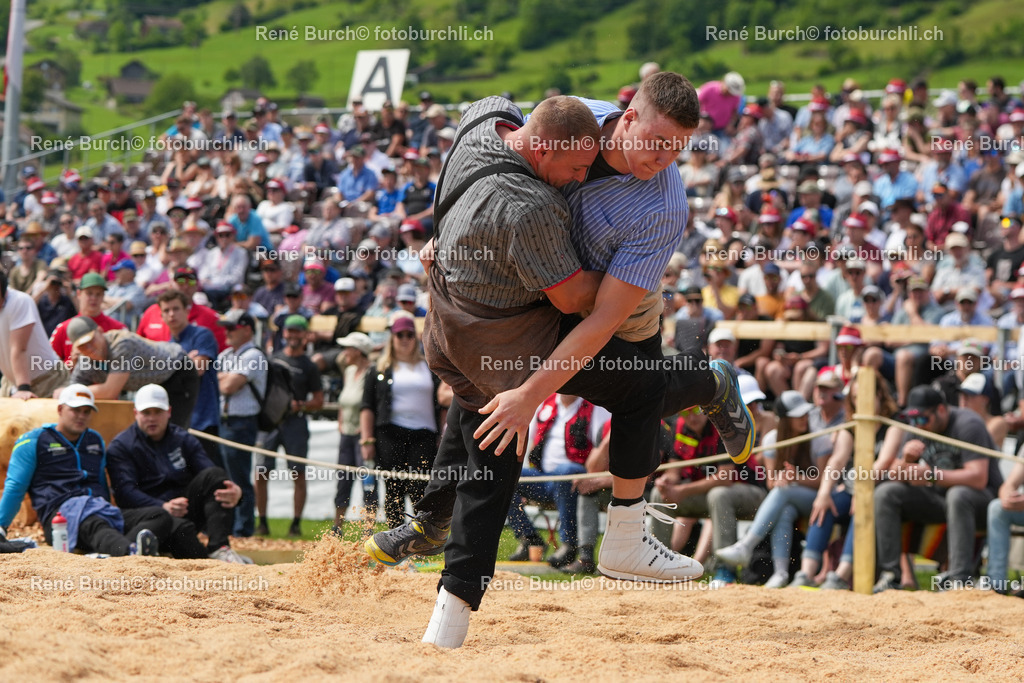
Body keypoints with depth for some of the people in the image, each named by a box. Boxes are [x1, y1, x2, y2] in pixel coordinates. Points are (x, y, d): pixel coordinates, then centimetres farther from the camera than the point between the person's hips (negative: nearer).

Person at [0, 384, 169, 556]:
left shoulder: (96, 440, 28)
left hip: (100, 510, 6)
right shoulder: (33, 441, 10)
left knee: (161, 516, -21)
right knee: (94, 525, -42)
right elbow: (15, 489, 8)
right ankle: (131, 551, -75)